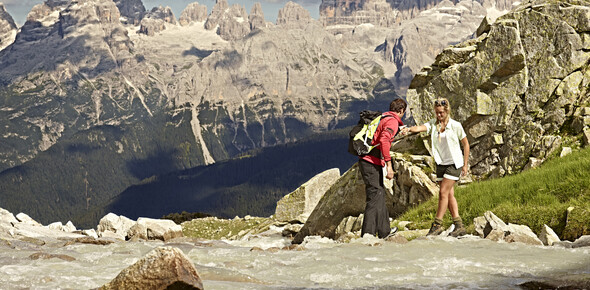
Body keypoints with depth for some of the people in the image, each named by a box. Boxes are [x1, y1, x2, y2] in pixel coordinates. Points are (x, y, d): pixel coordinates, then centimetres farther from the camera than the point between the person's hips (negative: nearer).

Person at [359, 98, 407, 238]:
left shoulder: (382, 118, 18)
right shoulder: (392, 121, -11)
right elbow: (384, 140, -26)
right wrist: (389, 164, -26)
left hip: (366, 160, 10)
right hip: (373, 163, -10)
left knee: (380, 195, 19)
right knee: (375, 197, -8)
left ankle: (384, 231, 30)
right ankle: (367, 234, -11)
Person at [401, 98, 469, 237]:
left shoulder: (455, 126, -9)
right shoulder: (433, 124, 0)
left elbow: (465, 144, 0)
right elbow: (421, 128, -21)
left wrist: (465, 164, -1)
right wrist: (409, 129, -43)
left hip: (454, 163, -5)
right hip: (441, 164, 5)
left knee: (443, 192, -12)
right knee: (449, 195, 6)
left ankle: (437, 224, -7)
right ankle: (459, 226, 11)